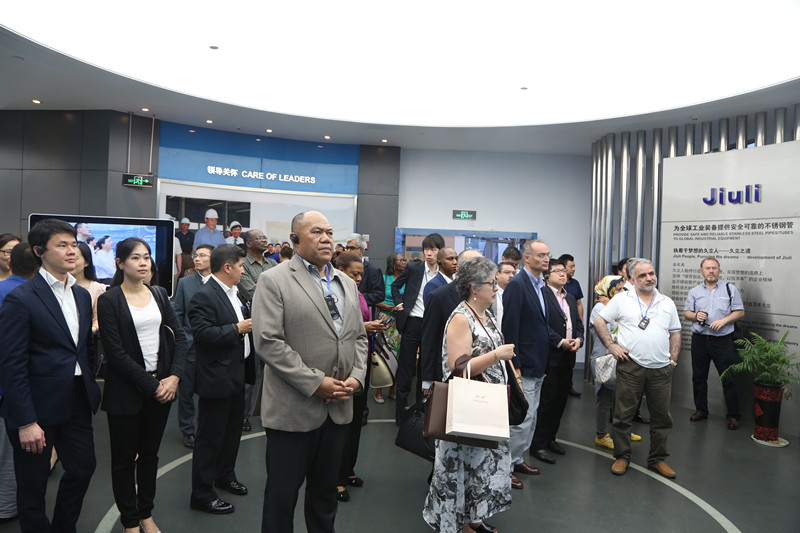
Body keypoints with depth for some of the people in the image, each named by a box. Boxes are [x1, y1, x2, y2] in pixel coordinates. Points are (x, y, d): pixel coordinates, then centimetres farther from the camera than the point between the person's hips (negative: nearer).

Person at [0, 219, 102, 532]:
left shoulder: (82, 295, 7)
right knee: (34, 482, 11)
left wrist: (90, 386, 8)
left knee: (83, 467, 17)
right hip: (39, 406, -6)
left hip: (77, 402, 7)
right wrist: (25, 422, -17)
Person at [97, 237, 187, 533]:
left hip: (162, 385, 4)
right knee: (124, 458, 10)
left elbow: (180, 336, 5)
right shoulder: (109, 300, -8)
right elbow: (115, 352, -13)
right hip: (125, 390, -4)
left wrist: (174, 376, -7)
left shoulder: (159, 294, 6)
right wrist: (150, 386, -14)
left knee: (150, 453, 15)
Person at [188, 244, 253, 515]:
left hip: (237, 374, 10)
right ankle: (202, 494, 17)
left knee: (233, 429, 22)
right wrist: (237, 329, -24)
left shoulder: (234, 293, 11)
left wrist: (251, 324, 5)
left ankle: (225, 475, 41)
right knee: (210, 437, 3)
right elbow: (202, 333, -28)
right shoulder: (205, 296, -18)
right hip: (217, 378, -10)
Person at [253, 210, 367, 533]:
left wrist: (357, 376, -2)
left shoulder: (347, 284, 12)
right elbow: (268, 342, -17)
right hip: (293, 409, -5)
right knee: (282, 493, 10)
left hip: (338, 407, 6)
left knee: (326, 490, 20)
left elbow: (359, 337, 15)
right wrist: (316, 382, -18)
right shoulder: (273, 281, -9)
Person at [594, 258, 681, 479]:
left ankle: (657, 459, 25)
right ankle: (622, 457, 17)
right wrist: (611, 346, -5)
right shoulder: (622, 300, 1)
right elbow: (599, 321, 3)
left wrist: (673, 359, 8)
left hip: (661, 369, 3)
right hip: (631, 367, -3)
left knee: (662, 416, 10)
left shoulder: (667, 303, 12)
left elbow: (675, 333, 17)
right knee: (623, 414, 2)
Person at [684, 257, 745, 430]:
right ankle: (701, 410, 24)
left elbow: (740, 312, 1)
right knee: (699, 377, 10)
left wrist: (723, 321, -13)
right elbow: (686, 313, 11)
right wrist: (696, 315, -10)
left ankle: (733, 415, 8)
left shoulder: (730, 289, 3)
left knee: (729, 379, -3)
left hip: (723, 340, -3)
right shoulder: (694, 292, 10)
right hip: (700, 340, 3)